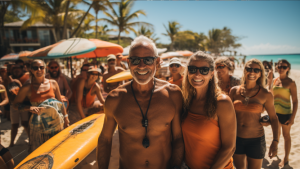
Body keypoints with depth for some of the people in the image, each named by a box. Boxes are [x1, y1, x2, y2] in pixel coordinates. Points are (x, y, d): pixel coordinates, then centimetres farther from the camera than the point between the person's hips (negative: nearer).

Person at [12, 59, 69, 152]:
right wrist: (30, 108, -16)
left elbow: (60, 102, 8)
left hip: (56, 121, 2)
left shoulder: (53, 83, 1)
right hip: (39, 125, -1)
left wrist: (65, 117, 9)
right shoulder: (27, 88, -5)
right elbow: (15, 104, 2)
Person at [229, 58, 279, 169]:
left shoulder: (266, 94, -7)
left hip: (256, 140, -2)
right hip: (236, 139, 2)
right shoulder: (234, 91, -3)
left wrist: (275, 142, -9)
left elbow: (273, 118, -1)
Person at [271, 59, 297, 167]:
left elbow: (295, 101, -13)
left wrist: (292, 117, -16)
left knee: (286, 135, 9)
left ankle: (286, 158, 23)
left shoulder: (291, 82, -12)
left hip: (285, 113, -5)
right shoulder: (275, 80, 3)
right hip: (275, 112, 5)